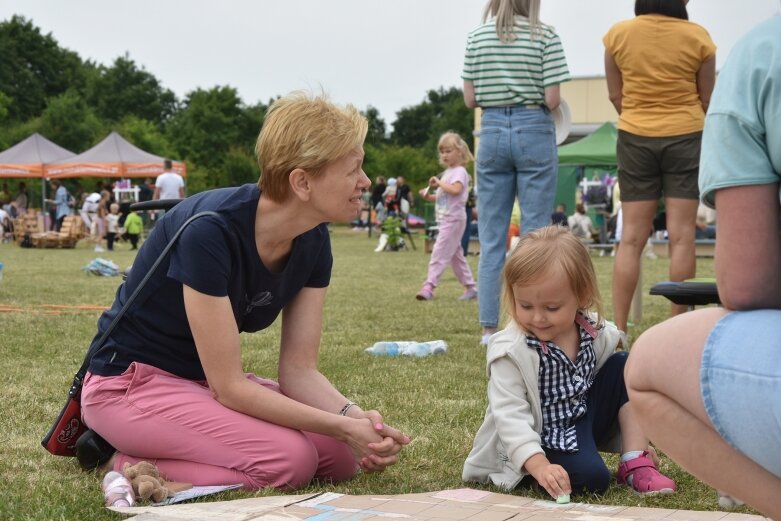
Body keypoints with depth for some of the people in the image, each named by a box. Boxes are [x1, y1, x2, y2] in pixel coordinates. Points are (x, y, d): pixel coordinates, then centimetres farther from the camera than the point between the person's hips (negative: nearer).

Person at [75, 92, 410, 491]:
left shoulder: (313, 243, -6)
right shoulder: (211, 231, -29)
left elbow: (299, 370, -6)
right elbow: (228, 386, -26)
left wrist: (355, 417, -26)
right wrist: (343, 427, -29)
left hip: (205, 382, 9)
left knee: (342, 456, -7)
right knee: (290, 458, -26)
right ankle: (124, 463, -8)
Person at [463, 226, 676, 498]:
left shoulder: (593, 331, -5)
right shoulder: (511, 352, -22)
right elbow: (509, 415, -28)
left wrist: (639, 437, 9)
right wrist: (539, 466, -42)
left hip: (586, 419, 7)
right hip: (542, 440, -7)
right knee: (592, 477, -33)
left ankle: (635, 464, -5)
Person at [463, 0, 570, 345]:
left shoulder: (476, 38, 4)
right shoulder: (545, 36, -5)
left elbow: (470, 99, 4)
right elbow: (552, 99, -9)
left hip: (492, 132, 3)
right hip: (534, 133, -2)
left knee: (491, 238, 5)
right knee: (535, 233, 2)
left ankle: (489, 328, 5)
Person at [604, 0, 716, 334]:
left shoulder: (618, 34, -5)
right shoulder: (697, 37, -8)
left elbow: (615, 96, 3)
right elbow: (707, 100, 3)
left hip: (635, 139, 2)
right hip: (686, 137, -2)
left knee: (631, 238, 3)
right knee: (681, 236, 0)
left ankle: (618, 329, 0)